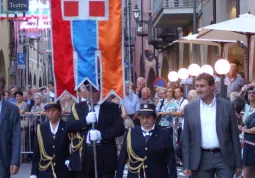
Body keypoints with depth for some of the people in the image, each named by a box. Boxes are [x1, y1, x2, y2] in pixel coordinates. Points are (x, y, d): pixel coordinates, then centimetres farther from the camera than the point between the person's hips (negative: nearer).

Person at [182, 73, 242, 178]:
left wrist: (238, 163, 2)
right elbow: (186, 139, 5)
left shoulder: (227, 106, 1)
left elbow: (234, 135, 3)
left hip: (224, 158, -1)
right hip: (201, 159, 1)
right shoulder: (189, 108, 3)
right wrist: (187, 165, 0)